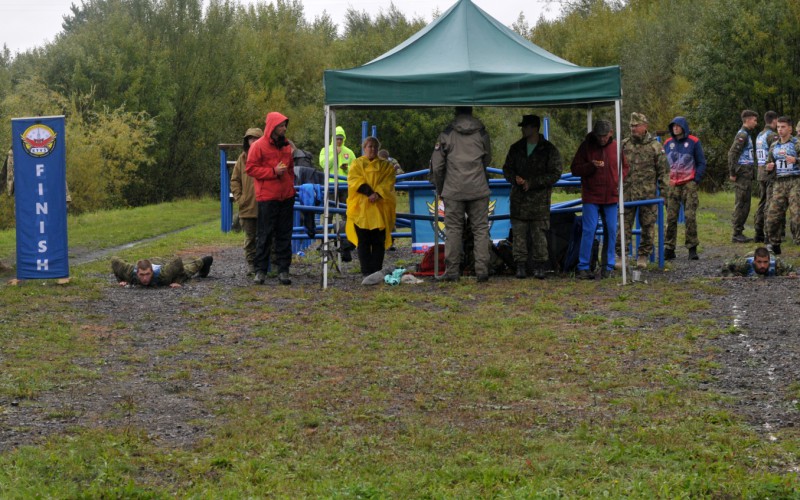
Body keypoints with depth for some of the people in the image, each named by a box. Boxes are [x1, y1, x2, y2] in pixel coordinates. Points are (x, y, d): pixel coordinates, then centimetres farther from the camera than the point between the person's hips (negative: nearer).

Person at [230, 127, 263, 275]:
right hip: (247, 206, 3)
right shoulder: (242, 158, 8)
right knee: (250, 237, 8)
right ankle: (251, 264, 14)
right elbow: (234, 180, 12)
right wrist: (239, 197, 2)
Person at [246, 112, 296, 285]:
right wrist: (273, 172, -14)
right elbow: (250, 168, -9)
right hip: (267, 197, -6)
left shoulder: (286, 146, 14)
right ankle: (261, 270, 4)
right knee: (265, 235, -2)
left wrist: (291, 184, 13)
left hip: (286, 197, 6)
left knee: (284, 235, 6)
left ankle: (283, 270, 9)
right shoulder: (259, 146, -5)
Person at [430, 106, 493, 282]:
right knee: (480, 229, 5)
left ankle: (452, 271, 2)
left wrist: (439, 189, 13)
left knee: (453, 230, 4)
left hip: (453, 190, -1)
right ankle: (482, 270, -1)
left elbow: (437, 165, 0)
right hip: (478, 189, 1)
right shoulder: (482, 134, 5)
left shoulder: (446, 135, 0)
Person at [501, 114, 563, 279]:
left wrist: (532, 182, -12)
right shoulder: (516, 148, 12)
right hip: (519, 197, 4)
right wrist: (515, 179, -8)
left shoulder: (548, 149, -2)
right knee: (519, 232, 1)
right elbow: (507, 168, 16)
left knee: (539, 233, -2)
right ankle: (520, 266, 5)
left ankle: (540, 266, 5)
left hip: (539, 198, -3)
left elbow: (555, 173, -6)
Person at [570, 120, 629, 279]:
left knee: (611, 230, 4)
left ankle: (608, 266, 14)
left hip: (611, 197, 3)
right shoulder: (586, 146, -1)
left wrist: (619, 181, -1)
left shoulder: (616, 146, 5)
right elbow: (575, 169, -1)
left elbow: (625, 167, 17)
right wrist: (591, 166, -18)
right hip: (591, 196, -3)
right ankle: (583, 267, -2)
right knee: (589, 230, -7)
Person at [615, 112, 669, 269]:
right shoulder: (624, 144, 7)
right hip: (627, 193, 2)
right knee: (624, 225, -1)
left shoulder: (655, 146, 0)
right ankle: (620, 256, 5)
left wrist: (663, 192, -3)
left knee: (647, 227, 4)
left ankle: (643, 256, 14)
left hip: (648, 194, -2)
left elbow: (663, 171, 1)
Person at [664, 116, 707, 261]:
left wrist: (696, 180, -6)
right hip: (672, 185, 3)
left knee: (690, 216, -8)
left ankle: (692, 248, -2)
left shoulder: (693, 142, 1)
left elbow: (701, 163, 4)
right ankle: (669, 249, 4)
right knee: (671, 218, 0)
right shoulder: (668, 143, 12)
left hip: (689, 184, -3)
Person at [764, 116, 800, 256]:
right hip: (779, 182, 6)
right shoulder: (774, 146, 18)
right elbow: (769, 163, 29)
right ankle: (774, 245, 13)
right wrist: (769, 167, 7)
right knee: (773, 214, 2)